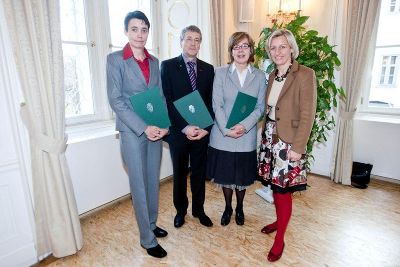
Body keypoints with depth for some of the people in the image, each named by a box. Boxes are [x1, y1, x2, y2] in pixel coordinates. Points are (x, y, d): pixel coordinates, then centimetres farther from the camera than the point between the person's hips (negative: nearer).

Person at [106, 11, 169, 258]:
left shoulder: (154, 61, 11)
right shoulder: (115, 59, -4)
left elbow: (161, 97, 10)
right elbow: (115, 100, -10)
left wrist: (164, 125, -5)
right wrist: (143, 127, -17)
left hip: (155, 130, 5)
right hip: (132, 131, -5)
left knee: (153, 181, 14)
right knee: (139, 185, 3)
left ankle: (151, 224, 35)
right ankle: (148, 239, 20)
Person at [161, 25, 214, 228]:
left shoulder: (208, 69, 8)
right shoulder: (168, 66, -2)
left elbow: (211, 102, 4)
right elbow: (167, 101, -9)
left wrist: (206, 127, -9)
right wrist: (185, 127, -16)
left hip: (202, 131, 3)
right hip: (178, 131, -2)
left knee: (199, 172, 13)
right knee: (179, 173, 13)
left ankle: (198, 209, 34)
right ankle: (180, 210, 34)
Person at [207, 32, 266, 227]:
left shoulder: (260, 76, 4)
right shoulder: (220, 73, -1)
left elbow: (260, 107, -1)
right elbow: (217, 105, -6)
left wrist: (244, 126, -17)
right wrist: (227, 129, -16)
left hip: (247, 137, 1)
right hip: (223, 136, 0)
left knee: (243, 176, 14)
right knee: (225, 175, 12)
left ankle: (240, 208, 39)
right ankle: (228, 208, 36)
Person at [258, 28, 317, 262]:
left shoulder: (305, 74, -11)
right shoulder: (273, 75, 11)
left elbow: (307, 115, -14)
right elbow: (269, 109, 11)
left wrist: (298, 147, -16)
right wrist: (266, 133, 5)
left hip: (288, 140, -6)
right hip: (269, 136, 6)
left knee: (283, 190, 2)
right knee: (275, 185, 17)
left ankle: (280, 240, 19)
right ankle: (279, 220, 39)